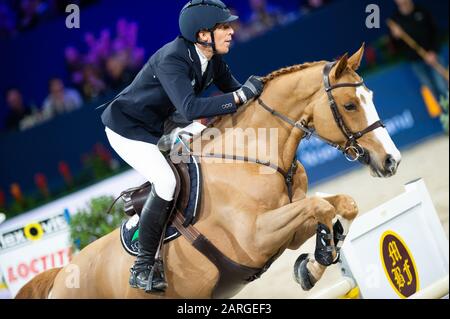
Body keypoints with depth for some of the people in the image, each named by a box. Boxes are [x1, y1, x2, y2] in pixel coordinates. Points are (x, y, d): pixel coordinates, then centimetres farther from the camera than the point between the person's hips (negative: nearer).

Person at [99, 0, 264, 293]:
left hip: (156, 126, 9)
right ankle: (143, 266, -14)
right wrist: (241, 96, -43)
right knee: (167, 181, -24)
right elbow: (190, 108, -44)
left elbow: (233, 88, 7)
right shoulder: (172, 60, -32)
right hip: (126, 127, -9)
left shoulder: (212, 60, -5)